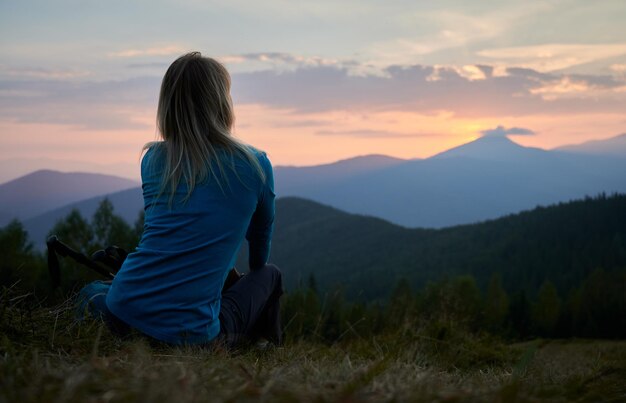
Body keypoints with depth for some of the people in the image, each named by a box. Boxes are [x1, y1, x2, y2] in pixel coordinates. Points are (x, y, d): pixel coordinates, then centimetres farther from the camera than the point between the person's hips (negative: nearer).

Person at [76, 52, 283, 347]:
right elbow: (261, 236, 20)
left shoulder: (153, 159, 9)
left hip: (123, 312, 3)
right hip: (191, 332, -3)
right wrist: (256, 274, 43)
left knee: (92, 292, 39)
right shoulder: (255, 166, 1)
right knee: (269, 275, 24)